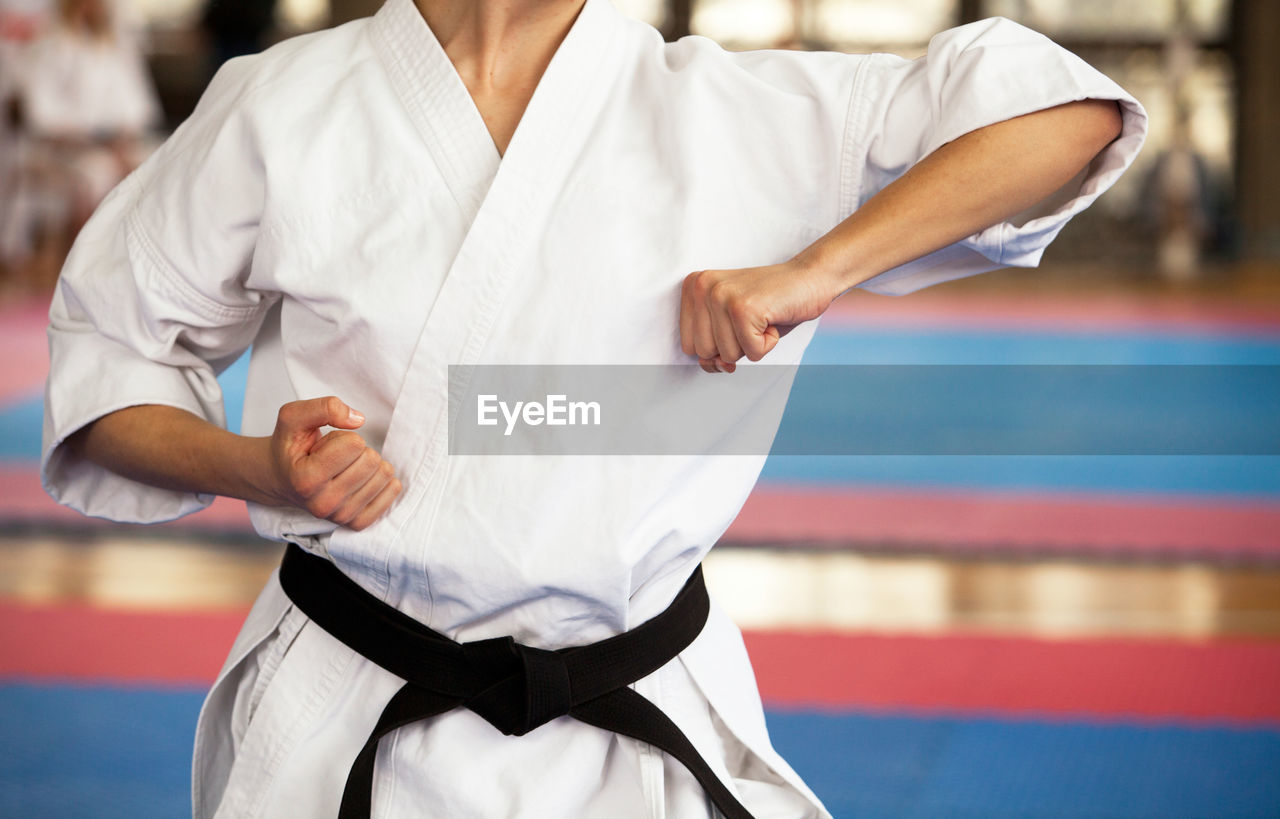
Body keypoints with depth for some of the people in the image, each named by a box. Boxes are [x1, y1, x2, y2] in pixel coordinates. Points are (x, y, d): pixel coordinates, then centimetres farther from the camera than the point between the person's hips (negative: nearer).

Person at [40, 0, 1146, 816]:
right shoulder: (281, 109, -1)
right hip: (339, 726, 0)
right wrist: (259, 469, -11)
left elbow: (1070, 115, -4)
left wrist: (811, 271, -14)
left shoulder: (738, 114, -2)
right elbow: (107, 349, 8)